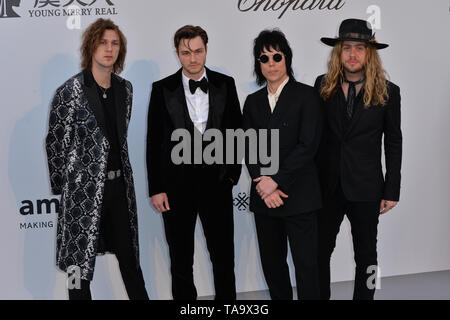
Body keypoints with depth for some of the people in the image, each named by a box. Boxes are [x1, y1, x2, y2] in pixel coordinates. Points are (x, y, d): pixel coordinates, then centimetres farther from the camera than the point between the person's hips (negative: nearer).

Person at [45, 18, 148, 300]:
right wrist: (62, 187, -2)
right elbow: (56, 142, -5)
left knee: (129, 253, 15)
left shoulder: (125, 88, 7)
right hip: (84, 189, -5)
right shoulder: (71, 91, -9)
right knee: (80, 260, 5)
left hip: (120, 184, 5)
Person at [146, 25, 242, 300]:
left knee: (224, 256, 10)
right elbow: (154, 142, -1)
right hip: (177, 185, -1)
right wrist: (156, 189, -4)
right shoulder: (162, 89, -1)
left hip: (216, 182, 1)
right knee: (181, 260, 12)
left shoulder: (225, 84, 3)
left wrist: (233, 172, 0)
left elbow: (237, 131, 7)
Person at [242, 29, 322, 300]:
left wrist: (276, 180, -13)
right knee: (272, 262, 13)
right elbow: (248, 148, 7)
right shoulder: (253, 101, 13)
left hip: (299, 196, -5)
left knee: (306, 265, -2)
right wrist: (262, 184, -8)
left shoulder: (306, 95, -2)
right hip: (264, 197, 5)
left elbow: (308, 146, -10)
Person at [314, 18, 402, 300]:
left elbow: (394, 143, 0)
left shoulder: (388, 92, -3)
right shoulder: (323, 86, 0)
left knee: (366, 255, 11)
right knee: (320, 250, 9)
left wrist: (392, 190, -3)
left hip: (366, 188, -1)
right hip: (327, 184, 2)